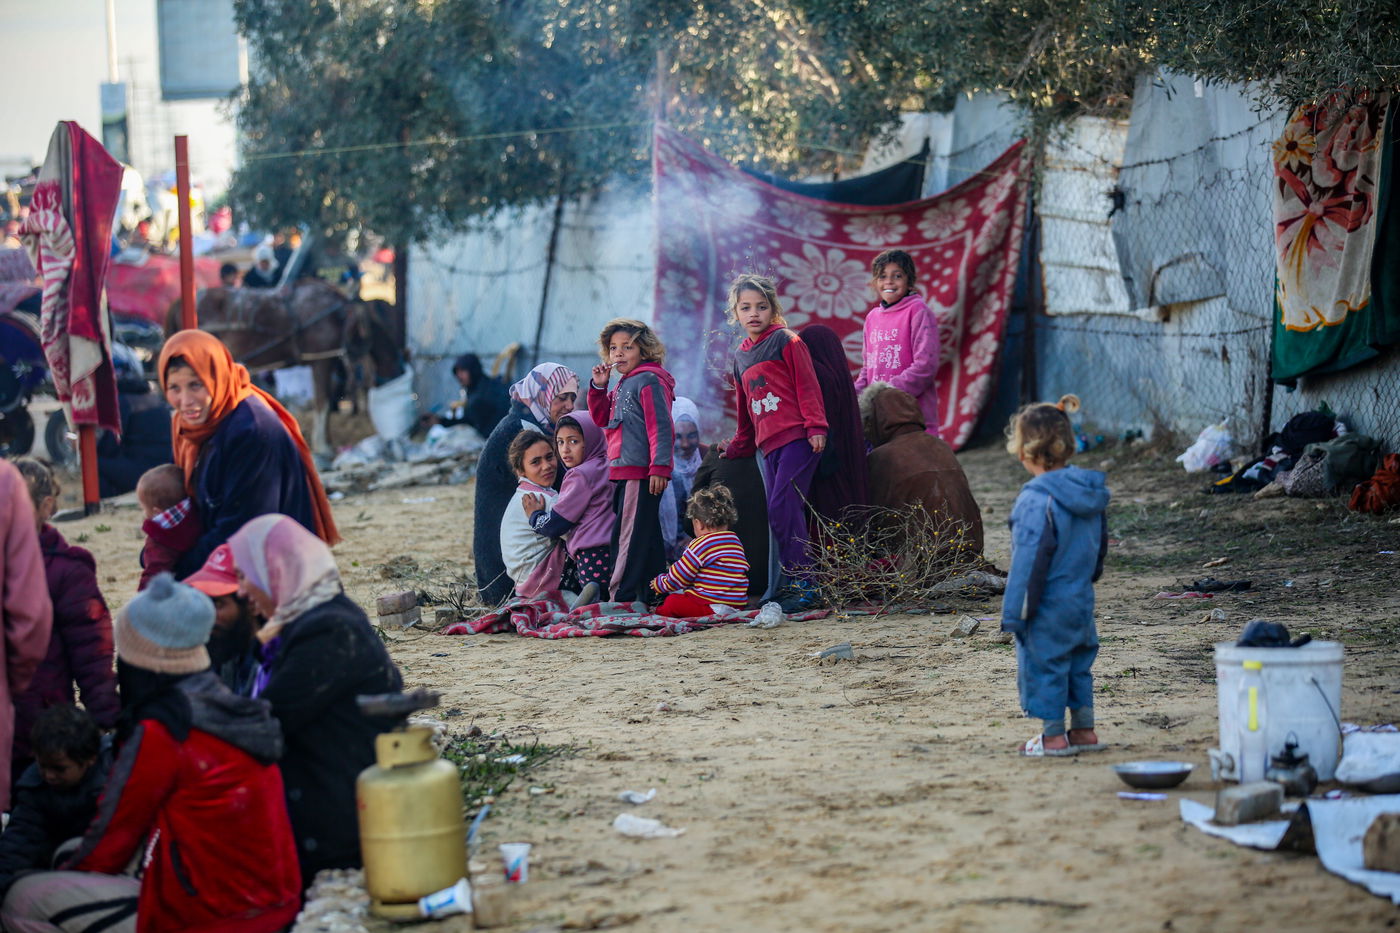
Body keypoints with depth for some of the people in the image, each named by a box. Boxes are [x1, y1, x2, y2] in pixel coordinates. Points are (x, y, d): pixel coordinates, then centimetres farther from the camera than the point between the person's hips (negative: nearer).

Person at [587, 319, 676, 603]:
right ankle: (653, 594, 19)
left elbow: (660, 426, -17)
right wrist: (598, 387, 11)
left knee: (629, 536, -10)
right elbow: (603, 418, 26)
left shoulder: (649, 380, -10)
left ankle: (621, 597, -11)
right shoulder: (623, 385, 20)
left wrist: (660, 467, -24)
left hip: (641, 473, -10)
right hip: (622, 473, 10)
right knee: (647, 535, 13)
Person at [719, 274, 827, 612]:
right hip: (769, 445, 7)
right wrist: (738, 445, 34)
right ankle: (794, 584, 7)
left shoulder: (786, 340, -1)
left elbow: (807, 384, -7)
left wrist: (815, 426, -15)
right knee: (779, 515, 4)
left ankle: (802, 584, -13)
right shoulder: (741, 356, 20)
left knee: (783, 508, -16)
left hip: (798, 439, -7)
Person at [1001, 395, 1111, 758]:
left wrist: (1014, 611, -14)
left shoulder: (1037, 500, -22)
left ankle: (1053, 737, 11)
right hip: (1081, 601, 8)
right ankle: (1084, 730, 25)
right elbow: (1101, 544, 15)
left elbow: (1030, 560, -20)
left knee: (1043, 664, 4)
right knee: (1078, 663, 18)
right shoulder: (1090, 493, 3)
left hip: (1048, 605, -8)